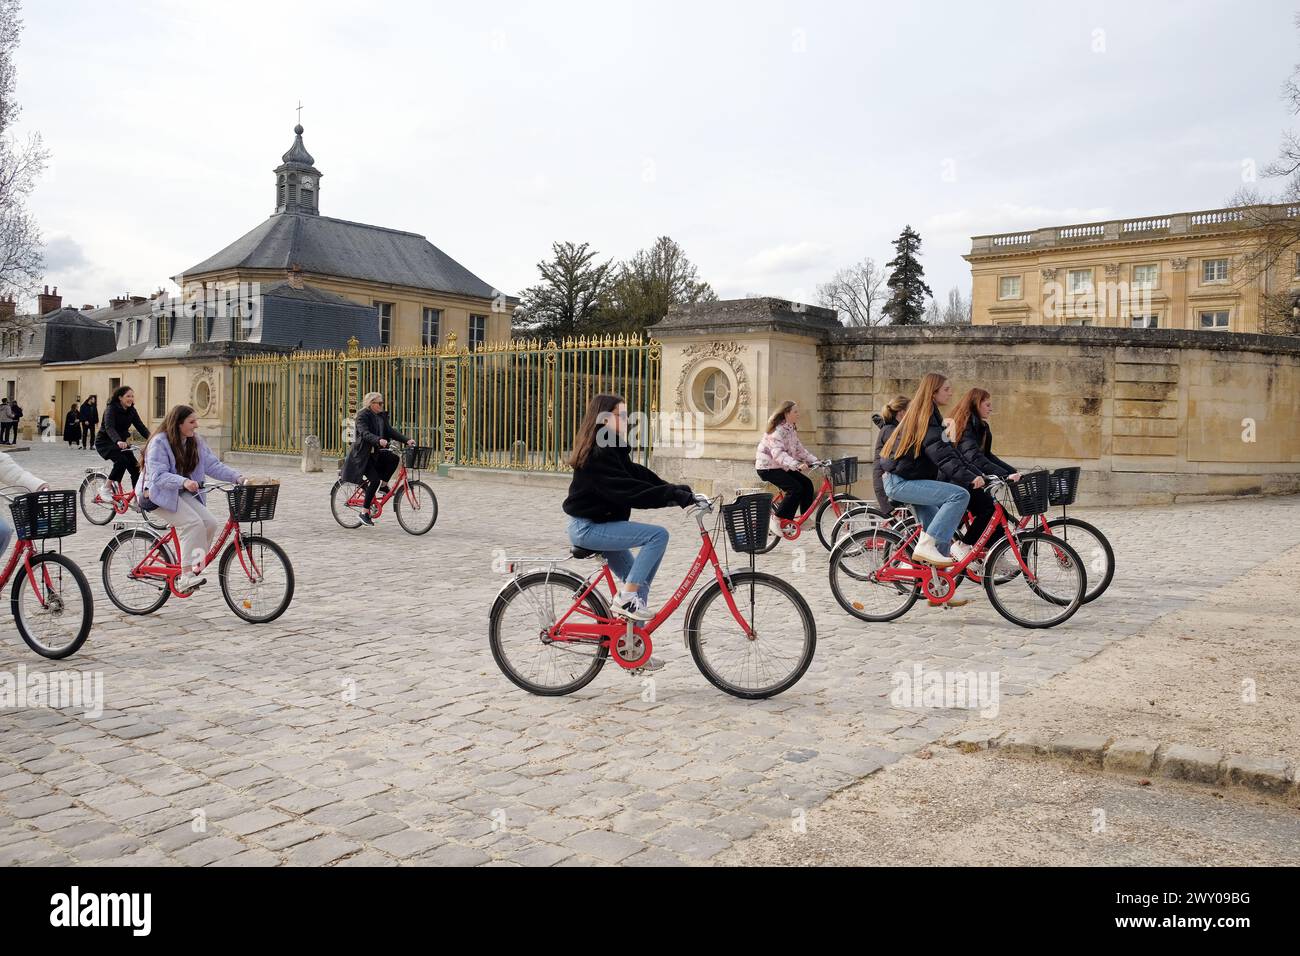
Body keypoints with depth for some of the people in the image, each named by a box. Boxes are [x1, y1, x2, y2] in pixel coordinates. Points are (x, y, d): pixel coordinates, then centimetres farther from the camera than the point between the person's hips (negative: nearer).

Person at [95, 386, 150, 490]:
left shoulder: (131, 411, 0)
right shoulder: (111, 409, -19)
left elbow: (140, 426, -7)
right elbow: (109, 428, -34)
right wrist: (118, 441, -53)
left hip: (121, 443, 6)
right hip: (105, 442, -6)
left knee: (135, 468, -8)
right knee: (122, 460, -30)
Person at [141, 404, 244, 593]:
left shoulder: (196, 442, 6)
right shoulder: (159, 442, -15)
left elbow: (213, 465, -1)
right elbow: (159, 475, -23)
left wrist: (237, 477, -16)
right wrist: (184, 482, -40)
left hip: (184, 493, 7)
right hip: (159, 494, -7)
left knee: (210, 523, -16)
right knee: (193, 523, -28)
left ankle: (194, 567, -5)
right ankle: (186, 576, -29)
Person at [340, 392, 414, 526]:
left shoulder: (382, 416, 9)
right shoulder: (362, 416, -13)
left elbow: (390, 431, 1)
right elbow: (365, 433, -29)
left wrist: (407, 440, -14)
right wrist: (379, 440, -47)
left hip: (376, 452, 7)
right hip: (362, 454, -7)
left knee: (393, 459, -21)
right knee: (374, 480, -19)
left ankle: (382, 484, -1)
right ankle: (364, 512, -9)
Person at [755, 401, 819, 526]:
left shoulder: (791, 429, 10)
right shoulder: (777, 430, -21)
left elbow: (799, 449, 13)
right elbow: (778, 453, -33)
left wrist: (815, 461, 1)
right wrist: (796, 465, -45)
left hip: (781, 467, 9)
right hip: (768, 467, -9)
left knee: (806, 484, -2)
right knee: (795, 488, -23)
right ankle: (778, 520, -15)